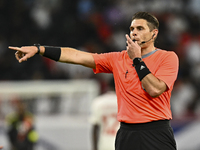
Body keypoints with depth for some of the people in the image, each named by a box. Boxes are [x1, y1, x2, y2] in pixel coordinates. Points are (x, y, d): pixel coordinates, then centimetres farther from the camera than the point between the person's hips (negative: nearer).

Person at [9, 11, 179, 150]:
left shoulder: (168, 57, -1)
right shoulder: (119, 59, 11)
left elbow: (154, 90, -15)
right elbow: (77, 56, 7)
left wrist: (137, 59, -8)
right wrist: (38, 49, 1)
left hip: (157, 134, -4)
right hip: (127, 132, 4)